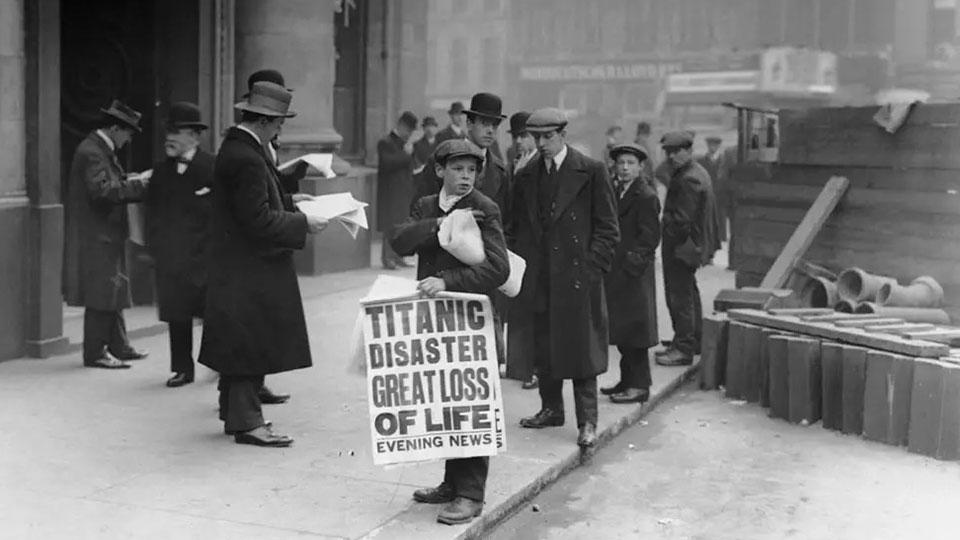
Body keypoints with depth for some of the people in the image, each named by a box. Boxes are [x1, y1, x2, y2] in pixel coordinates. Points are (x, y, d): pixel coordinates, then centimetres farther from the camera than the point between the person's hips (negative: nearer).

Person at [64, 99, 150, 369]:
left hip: (107, 235, 11)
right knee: (101, 295, -5)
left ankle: (119, 346, 24)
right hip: (96, 237, -11)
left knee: (113, 292, 16)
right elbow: (102, 190, -27)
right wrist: (137, 186, -23)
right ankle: (95, 353, 2)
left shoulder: (103, 149, 15)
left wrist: (126, 179, 3)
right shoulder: (91, 152, -17)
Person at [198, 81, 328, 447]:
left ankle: (236, 412, 28)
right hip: (249, 267, -11)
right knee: (252, 343, -3)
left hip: (239, 263, 11)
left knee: (243, 344, 18)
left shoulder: (236, 147, 10)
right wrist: (302, 224, -17)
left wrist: (288, 200, 15)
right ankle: (245, 421, 5)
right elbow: (258, 221, -25)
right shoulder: (246, 159, -23)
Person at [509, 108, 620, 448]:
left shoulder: (591, 172, -3)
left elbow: (607, 228, -3)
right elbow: (516, 228, 16)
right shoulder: (526, 176, 11)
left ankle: (587, 422, 6)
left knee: (581, 348, -2)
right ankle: (551, 409, 27)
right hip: (537, 277, 5)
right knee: (541, 347, 11)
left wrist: (591, 267, -10)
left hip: (577, 276, -5)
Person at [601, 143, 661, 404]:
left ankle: (639, 385, 2)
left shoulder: (646, 196, -11)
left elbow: (650, 237, -14)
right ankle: (628, 380, 22)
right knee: (622, 331, 13)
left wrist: (631, 263, -18)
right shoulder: (615, 191, 14)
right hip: (615, 273, 8)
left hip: (633, 274, -8)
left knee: (633, 329, -4)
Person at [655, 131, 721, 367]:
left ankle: (683, 349, -2)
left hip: (680, 246, -11)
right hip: (691, 245, 11)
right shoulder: (698, 173, 13)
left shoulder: (688, 180, -21)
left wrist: (672, 241, -11)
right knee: (689, 293, 20)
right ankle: (694, 340, 32)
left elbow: (682, 219, -24)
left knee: (679, 296, -6)